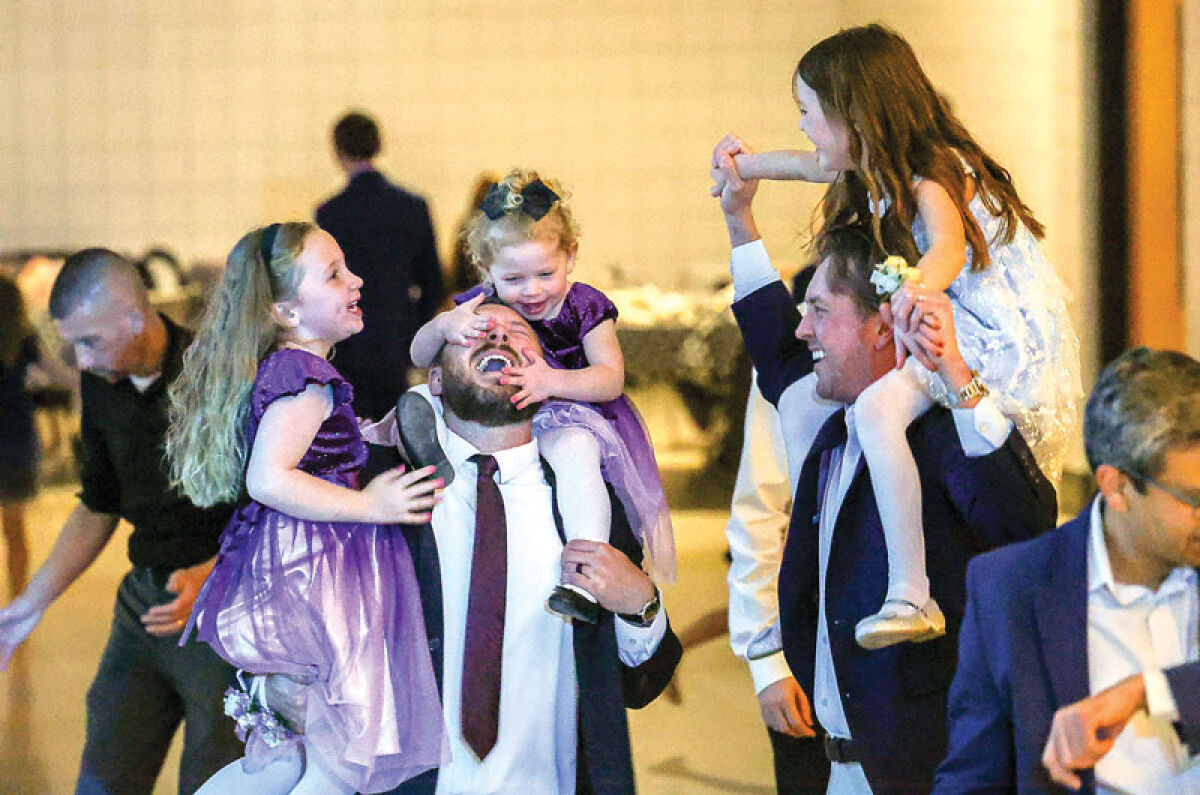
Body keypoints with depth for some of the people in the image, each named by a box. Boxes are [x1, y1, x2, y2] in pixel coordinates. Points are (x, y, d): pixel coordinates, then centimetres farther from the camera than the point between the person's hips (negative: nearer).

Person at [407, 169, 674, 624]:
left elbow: (611, 378, -16)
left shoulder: (585, 306, -7)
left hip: (571, 419, -5)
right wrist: (444, 326, -29)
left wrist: (552, 381, -35)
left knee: (573, 449, -38)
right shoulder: (482, 306, -2)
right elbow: (420, 356, -5)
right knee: (413, 405, -7)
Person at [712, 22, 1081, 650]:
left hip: (1011, 342, -11)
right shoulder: (880, 171, 10)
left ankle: (910, 597, -34)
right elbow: (817, 164, 31)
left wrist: (919, 288, -59)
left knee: (878, 406, -31)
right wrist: (753, 165, 40)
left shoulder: (934, 173, -19)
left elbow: (949, 249, -40)